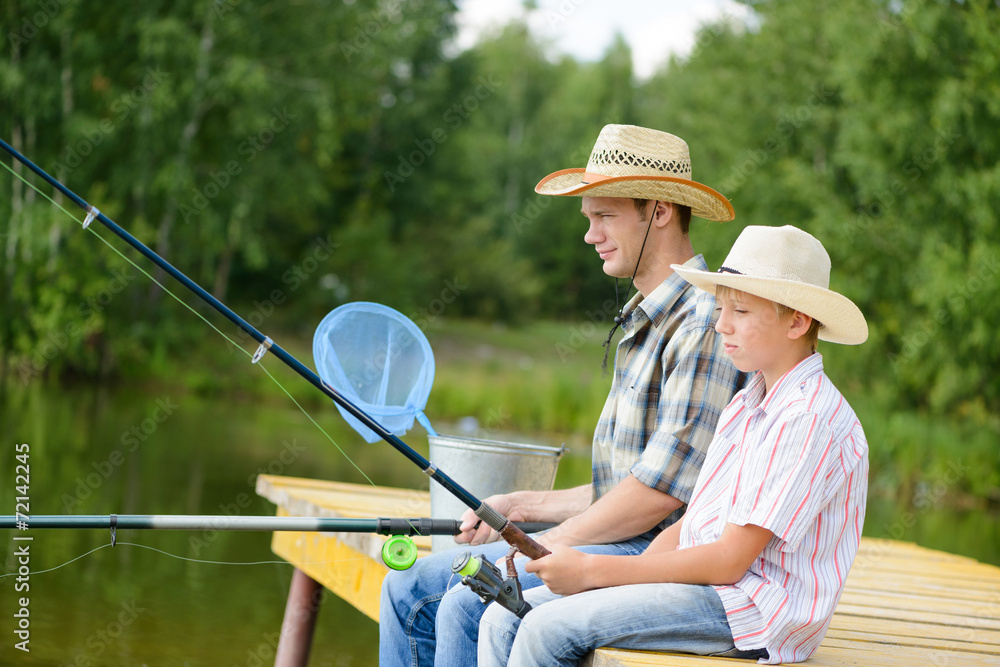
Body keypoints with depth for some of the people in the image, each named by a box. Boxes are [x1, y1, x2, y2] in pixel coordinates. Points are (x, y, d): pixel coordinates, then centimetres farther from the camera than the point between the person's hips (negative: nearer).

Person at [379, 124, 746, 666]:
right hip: (618, 545, 10)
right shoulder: (644, 324, 19)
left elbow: (665, 486, -21)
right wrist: (521, 509, 16)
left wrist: (557, 542, -12)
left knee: (468, 608, -26)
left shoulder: (704, 322, -14)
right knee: (409, 589, 3)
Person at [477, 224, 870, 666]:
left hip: (756, 612, -9)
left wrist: (594, 570, -14)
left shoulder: (810, 419, -15)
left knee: (549, 629, -22)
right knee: (505, 620, -4)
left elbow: (729, 561, -19)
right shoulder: (746, 405, 17)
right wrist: (619, 581, -3)